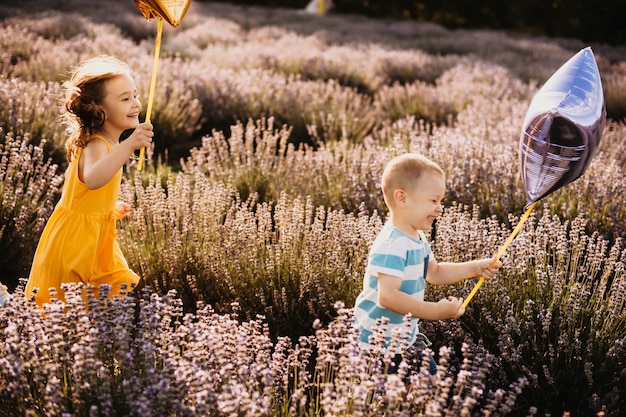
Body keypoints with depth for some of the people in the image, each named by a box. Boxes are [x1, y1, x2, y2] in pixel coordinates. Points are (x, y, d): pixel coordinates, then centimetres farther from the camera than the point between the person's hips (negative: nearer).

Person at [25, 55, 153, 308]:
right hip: (74, 239, -9)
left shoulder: (107, 142, 3)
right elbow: (92, 179, -53)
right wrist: (129, 145, -61)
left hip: (97, 238, 9)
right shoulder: (96, 146, -28)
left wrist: (110, 208, 19)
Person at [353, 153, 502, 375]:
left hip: (407, 334, 10)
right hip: (380, 345, -10)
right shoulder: (391, 245, -27)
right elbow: (388, 296, -35)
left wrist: (475, 268, 8)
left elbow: (434, 273, 20)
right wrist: (435, 311, -33)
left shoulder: (417, 238, 6)